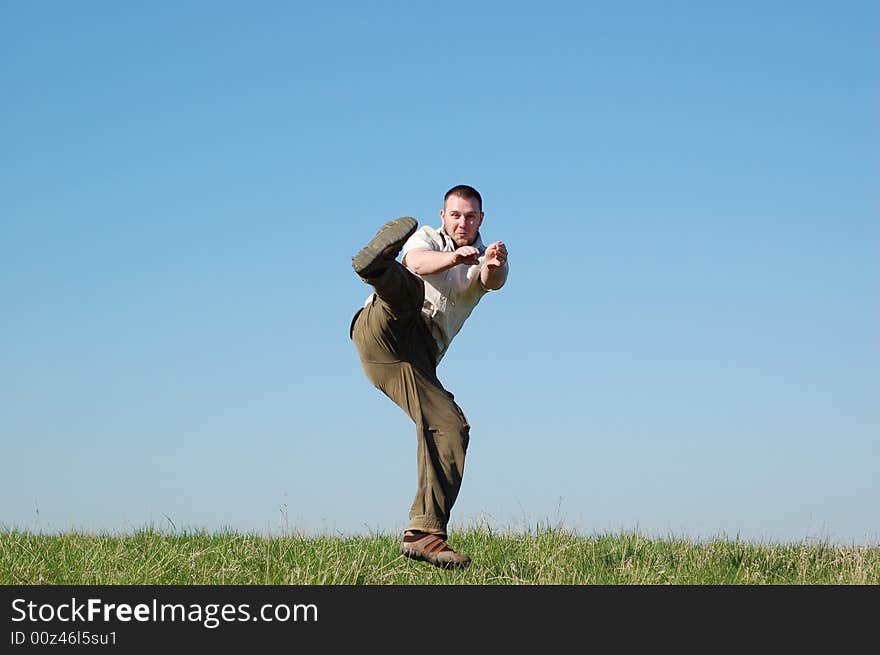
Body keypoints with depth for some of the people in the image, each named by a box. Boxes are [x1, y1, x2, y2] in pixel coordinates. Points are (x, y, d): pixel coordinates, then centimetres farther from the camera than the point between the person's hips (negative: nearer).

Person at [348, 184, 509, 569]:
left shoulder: (484, 259, 20)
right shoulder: (427, 238, 15)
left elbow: (493, 282, -7)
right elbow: (418, 263, -13)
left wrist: (495, 266, -33)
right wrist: (452, 257, -35)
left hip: (418, 358, 3)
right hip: (381, 330, -3)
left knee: (452, 428, -15)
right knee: (409, 293, -34)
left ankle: (423, 534, -19)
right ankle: (377, 265, -70)